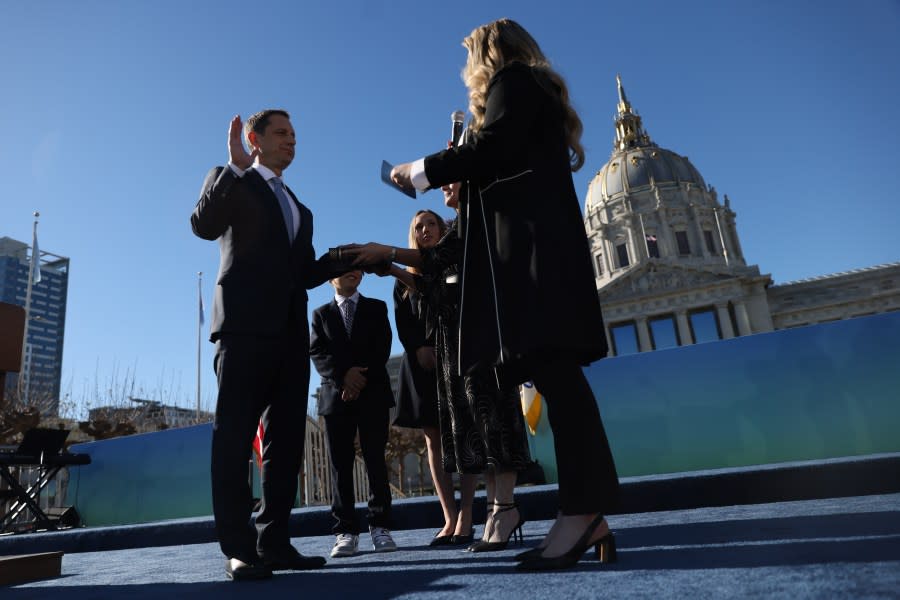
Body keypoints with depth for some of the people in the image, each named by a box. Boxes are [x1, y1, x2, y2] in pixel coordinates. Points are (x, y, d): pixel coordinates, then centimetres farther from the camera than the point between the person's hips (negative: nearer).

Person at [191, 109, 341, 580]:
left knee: (286, 440, 4)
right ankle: (239, 549, 0)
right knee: (234, 437, -5)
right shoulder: (231, 183, 11)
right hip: (246, 324, -6)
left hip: (290, 331, 7)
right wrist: (235, 165, -10)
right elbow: (204, 225, -10)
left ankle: (274, 541, 11)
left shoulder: (299, 210, 28)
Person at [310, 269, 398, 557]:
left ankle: (380, 526, 3)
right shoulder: (321, 314, 15)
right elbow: (317, 353, 2)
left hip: (373, 393, 0)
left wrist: (361, 377, -10)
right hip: (336, 394, 1)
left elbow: (382, 348, 2)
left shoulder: (377, 308, 14)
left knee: (376, 460, -2)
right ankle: (346, 531, 1)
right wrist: (343, 375, -15)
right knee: (341, 464, -2)